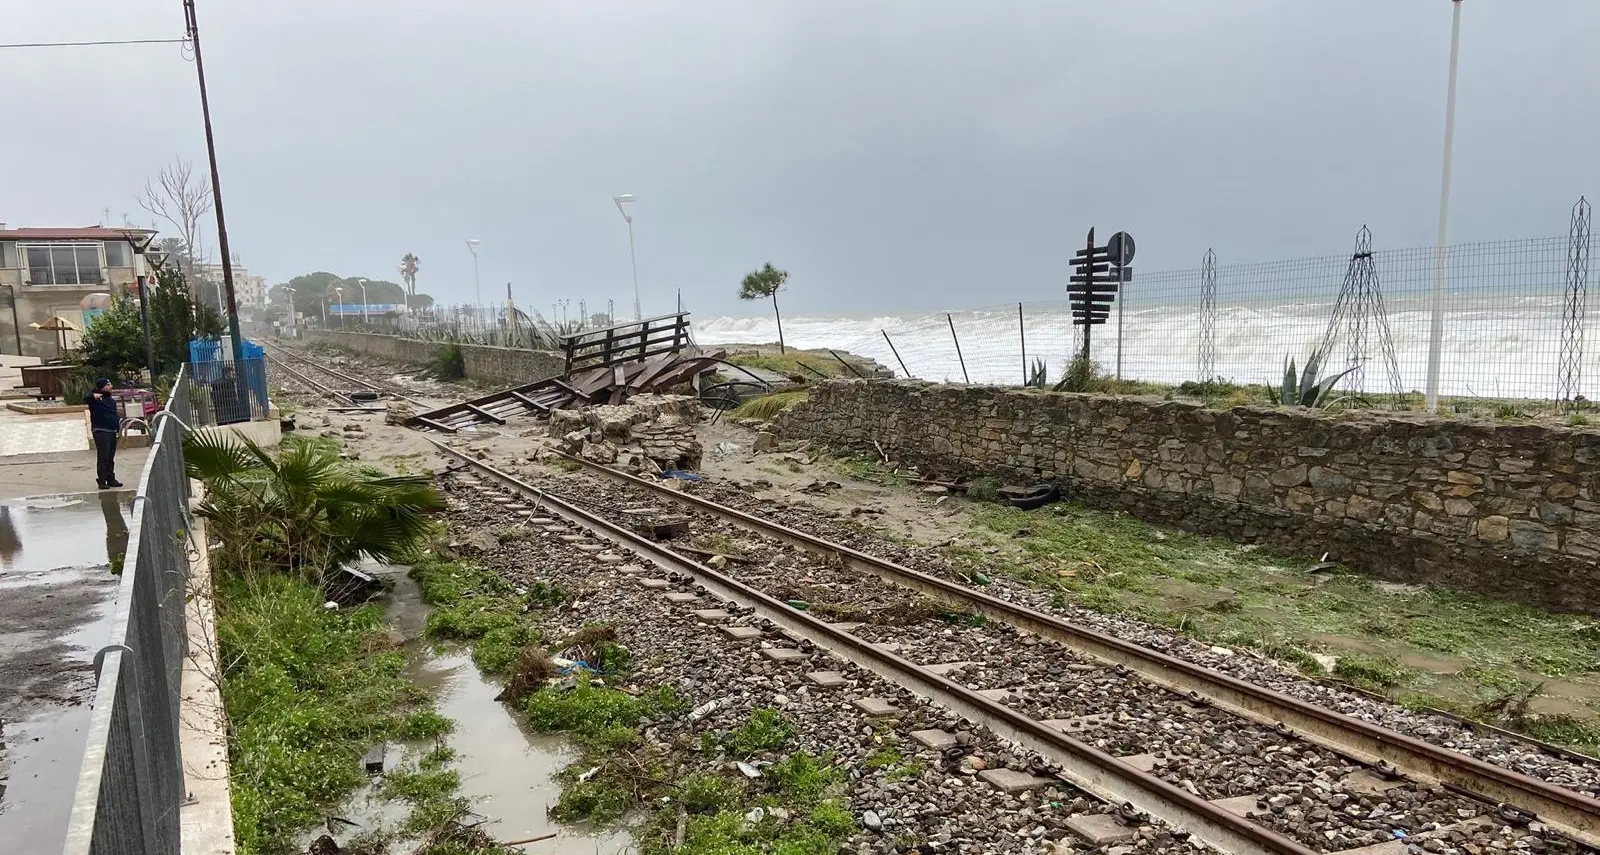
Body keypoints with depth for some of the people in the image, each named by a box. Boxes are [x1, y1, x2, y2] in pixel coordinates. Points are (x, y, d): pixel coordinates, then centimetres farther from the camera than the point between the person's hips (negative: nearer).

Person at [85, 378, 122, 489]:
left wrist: (119, 420, 9)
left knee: (111, 458, 12)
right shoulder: (96, 399, -5)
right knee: (103, 457, -7)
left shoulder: (111, 400, 17)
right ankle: (102, 480, -3)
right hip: (101, 431, -7)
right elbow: (85, 400, -26)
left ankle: (111, 479, 19)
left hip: (112, 431, 7)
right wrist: (93, 396, -44)